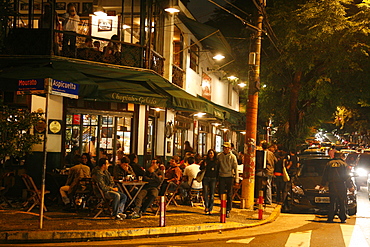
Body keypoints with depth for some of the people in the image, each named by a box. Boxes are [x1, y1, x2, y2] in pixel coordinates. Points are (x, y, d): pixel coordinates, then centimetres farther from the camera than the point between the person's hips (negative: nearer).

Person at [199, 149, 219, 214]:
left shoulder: (216, 162, 6)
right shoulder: (205, 161, 5)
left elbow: (218, 171, 9)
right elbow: (201, 168, 6)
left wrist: (217, 179, 0)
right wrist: (204, 165, -14)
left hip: (213, 179, 0)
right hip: (206, 178, 0)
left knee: (212, 194, 0)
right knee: (205, 193, -6)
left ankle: (210, 209, 5)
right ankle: (206, 207, 5)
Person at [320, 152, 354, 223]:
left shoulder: (329, 164, 10)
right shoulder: (343, 164, 2)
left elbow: (324, 176, 13)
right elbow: (347, 177, 0)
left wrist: (322, 185, 20)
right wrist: (351, 186, 6)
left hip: (332, 186, 3)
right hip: (341, 185, -3)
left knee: (332, 202, 6)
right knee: (343, 203, 3)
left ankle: (330, 218, 0)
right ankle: (343, 219, 1)